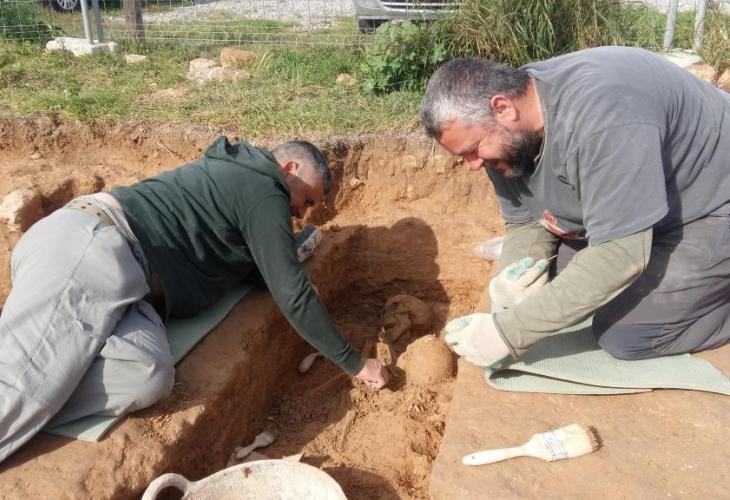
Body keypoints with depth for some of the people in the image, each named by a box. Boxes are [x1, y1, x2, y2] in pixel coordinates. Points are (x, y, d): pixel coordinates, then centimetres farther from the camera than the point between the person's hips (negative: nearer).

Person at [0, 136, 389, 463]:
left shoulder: (232, 174, 29)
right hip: (91, 249, -9)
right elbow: (292, 295, -5)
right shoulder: (264, 192, 0)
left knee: (148, 376, -17)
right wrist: (354, 364, 4)